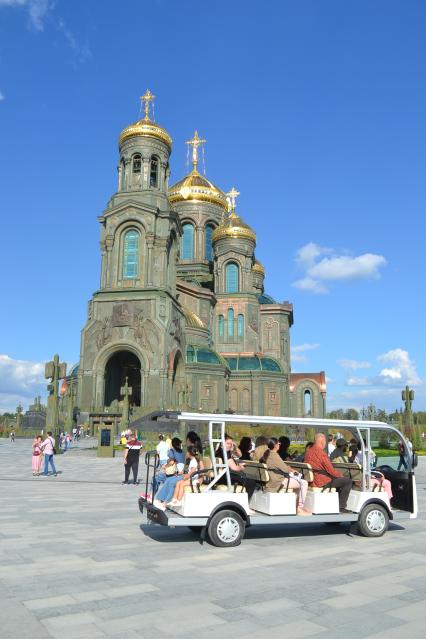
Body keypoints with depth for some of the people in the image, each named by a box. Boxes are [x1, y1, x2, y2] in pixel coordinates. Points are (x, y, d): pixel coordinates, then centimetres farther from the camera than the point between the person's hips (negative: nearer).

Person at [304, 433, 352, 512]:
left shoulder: (308, 452, 9)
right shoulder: (321, 453, -19)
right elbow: (330, 469, -19)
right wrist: (340, 475, 0)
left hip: (312, 480, 10)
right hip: (322, 482, -9)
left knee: (337, 478, 30)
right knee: (348, 481, -3)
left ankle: (337, 503, 31)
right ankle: (341, 507, -1)